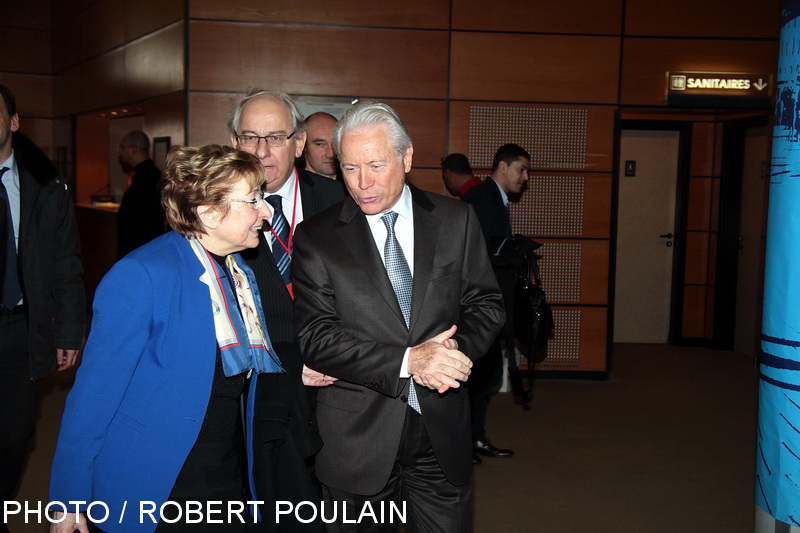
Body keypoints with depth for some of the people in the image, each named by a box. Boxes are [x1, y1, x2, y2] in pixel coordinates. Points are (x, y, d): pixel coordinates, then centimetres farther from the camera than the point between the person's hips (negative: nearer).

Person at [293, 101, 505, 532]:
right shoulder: (316, 237, -4)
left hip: (442, 429, 2)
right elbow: (314, 337, -11)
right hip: (357, 435, -1)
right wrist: (407, 360, -21)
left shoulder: (456, 220, 3)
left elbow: (486, 303, 6)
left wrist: (458, 347, -15)